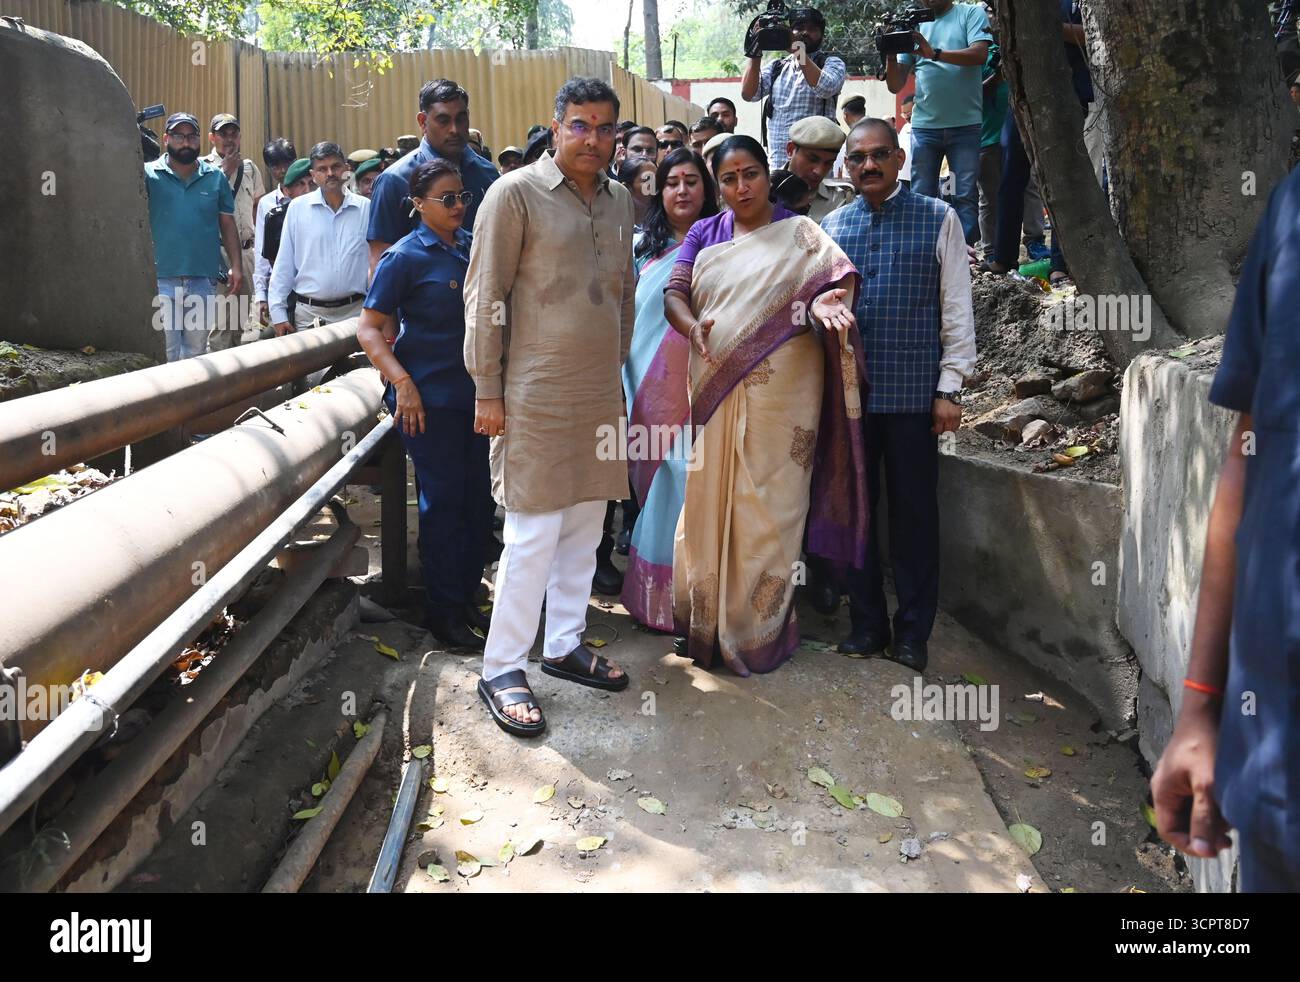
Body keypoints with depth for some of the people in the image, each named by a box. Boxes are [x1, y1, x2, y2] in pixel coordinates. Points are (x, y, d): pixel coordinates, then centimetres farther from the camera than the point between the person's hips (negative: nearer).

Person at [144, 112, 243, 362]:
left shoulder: (216, 177, 7)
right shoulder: (150, 174, 1)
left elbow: (227, 224, 11)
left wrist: (236, 265, 3)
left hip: (204, 281, 2)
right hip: (162, 279, -2)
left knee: (196, 352, 12)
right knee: (165, 354, -1)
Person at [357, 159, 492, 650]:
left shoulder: (472, 247, 8)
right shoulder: (405, 256, -9)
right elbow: (368, 328, -10)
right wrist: (402, 382, -21)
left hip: (475, 391, 6)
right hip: (430, 398, -6)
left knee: (478, 499, 11)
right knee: (443, 502, 1)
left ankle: (466, 596, 26)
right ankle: (441, 610, 14)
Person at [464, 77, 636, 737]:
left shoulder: (619, 199, 12)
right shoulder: (516, 193, -7)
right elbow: (485, 297, -8)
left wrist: (616, 371, 17)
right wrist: (486, 390, -10)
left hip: (600, 395, 7)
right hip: (536, 396, -6)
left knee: (584, 527, 12)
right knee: (534, 534, -5)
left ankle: (565, 646, 26)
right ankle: (502, 670, 7)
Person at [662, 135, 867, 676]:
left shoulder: (798, 233, 3)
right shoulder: (703, 234, 13)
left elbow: (832, 279, -9)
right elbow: (674, 292, 3)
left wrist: (822, 303, -33)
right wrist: (692, 327, -18)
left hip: (779, 392, -3)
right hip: (715, 387, 3)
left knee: (766, 508, 1)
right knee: (710, 501, 8)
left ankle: (760, 631, 12)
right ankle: (708, 624, 21)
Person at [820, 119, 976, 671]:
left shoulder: (938, 220, 1)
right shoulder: (831, 227, 10)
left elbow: (957, 308, -1)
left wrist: (950, 388, -6)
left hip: (912, 392, -3)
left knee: (914, 512, 4)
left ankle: (913, 632, 18)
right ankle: (866, 623, 24)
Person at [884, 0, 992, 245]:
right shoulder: (914, 25, 14)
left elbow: (979, 55, -12)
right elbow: (895, 85, 11)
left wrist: (934, 53, -22)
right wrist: (891, 54, -8)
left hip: (965, 125, -3)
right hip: (924, 125, 3)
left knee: (965, 195, -5)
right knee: (921, 196, 0)